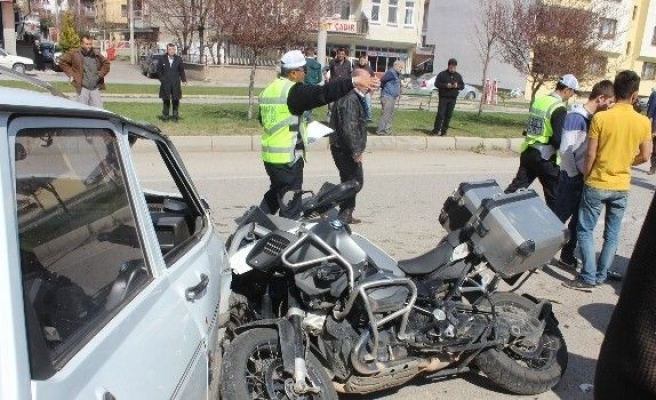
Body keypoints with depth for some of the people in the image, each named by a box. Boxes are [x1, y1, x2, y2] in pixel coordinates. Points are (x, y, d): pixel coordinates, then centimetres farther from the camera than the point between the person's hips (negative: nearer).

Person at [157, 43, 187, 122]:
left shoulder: (178, 59, 3)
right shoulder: (162, 59, 1)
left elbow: (181, 71, 7)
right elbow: (159, 70, 7)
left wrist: (184, 79, -3)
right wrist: (162, 79, -2)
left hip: (176, 83, 1)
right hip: (165, 84, -1)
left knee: (176, 100, 2)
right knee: (166, 100, 4)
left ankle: (175, 116, 12)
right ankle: (165, 116, 12)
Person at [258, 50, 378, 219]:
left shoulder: (268, 90, 12)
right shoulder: (294, 91, -16)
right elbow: (322, 93, -27)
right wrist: (353, 81, -29)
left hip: (269, 154, 9)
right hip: (288, 157, -9)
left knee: (275, 193, 28)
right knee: (290, 205, 1)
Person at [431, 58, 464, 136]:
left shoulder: (458, 76, 11)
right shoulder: (442, 74, -1)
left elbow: (462, 86, 13)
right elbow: (437, 84, -5)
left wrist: (457, 86, -10)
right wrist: (445, 85, -18)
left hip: (453, 98, 4)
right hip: (443, 97, -3)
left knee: (448, 115, 4)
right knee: (440, 114, -9)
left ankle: (444, 130, 11)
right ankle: (436, 129, -1)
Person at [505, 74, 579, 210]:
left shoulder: (539, 101, 7)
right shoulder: (559, 109, -15)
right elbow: (557, 139, -20)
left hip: (528, 152, 7)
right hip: (546, 158, -7)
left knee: (516, 187, 14)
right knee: (554, 197, 8)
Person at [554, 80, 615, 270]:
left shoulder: (594, 117, 8)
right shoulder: (576, 117, -17)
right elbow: (565, 150, -20)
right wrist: (574, 175, -13)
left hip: (586, 177, 8)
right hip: (572, 177, -8)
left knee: (580, 219, 14)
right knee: (559, 217, 1)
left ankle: (567, 255, 26)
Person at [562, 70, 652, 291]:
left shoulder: (600, 118, -14)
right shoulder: (643, 122, -4)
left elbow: (591, 154, -12)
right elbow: (644, 157, 3)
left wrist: (585, 175, 4)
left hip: (597, 184, -3)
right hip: (621, 187, 4)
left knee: (585, 230, 5)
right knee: (612, 235, 14)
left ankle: (588, 278, 3)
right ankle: (601, 275, 22)